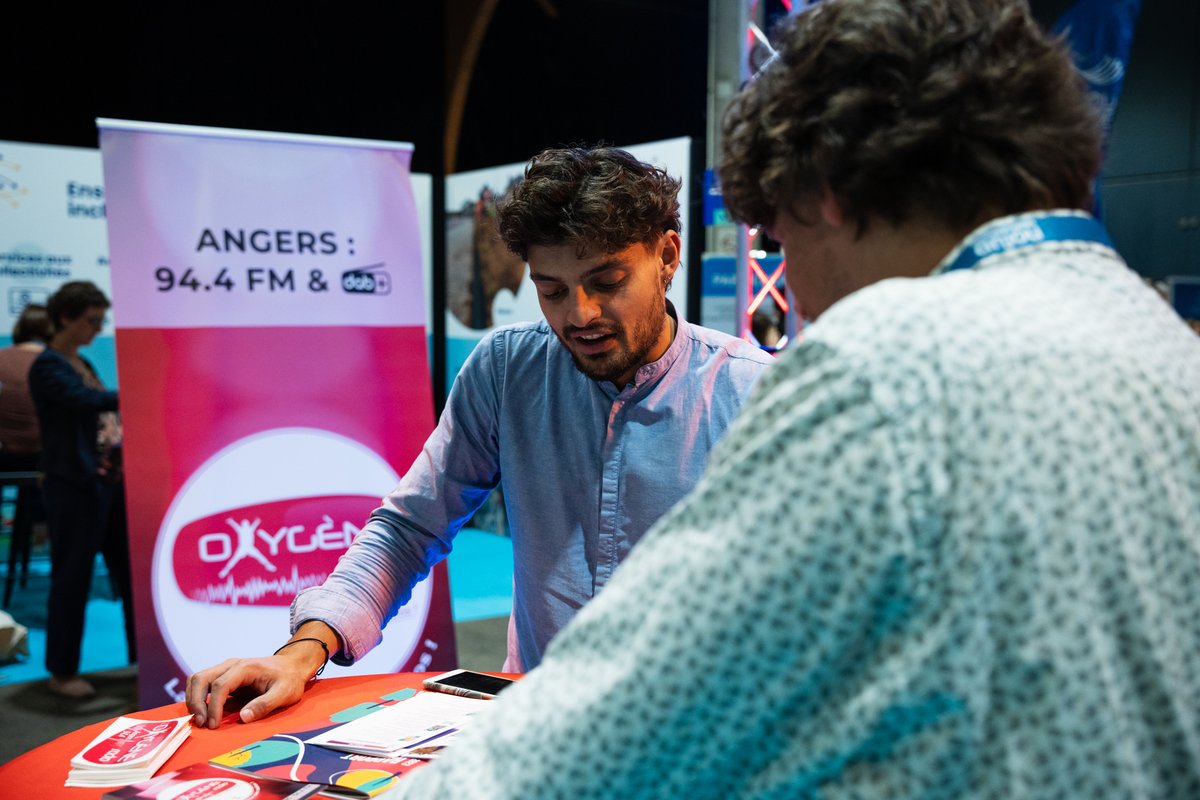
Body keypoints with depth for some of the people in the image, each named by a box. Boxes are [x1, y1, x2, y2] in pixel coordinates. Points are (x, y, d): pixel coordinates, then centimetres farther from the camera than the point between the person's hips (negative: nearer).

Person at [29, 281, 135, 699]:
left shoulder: (84, 365, 16)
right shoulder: (48, 366, -10)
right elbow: (88, 400, -25)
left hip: (109, 481, 9)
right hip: (75, 486, -8)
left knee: (132, 572, 10)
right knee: (72, 578, 0)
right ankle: (62, 672, 13)